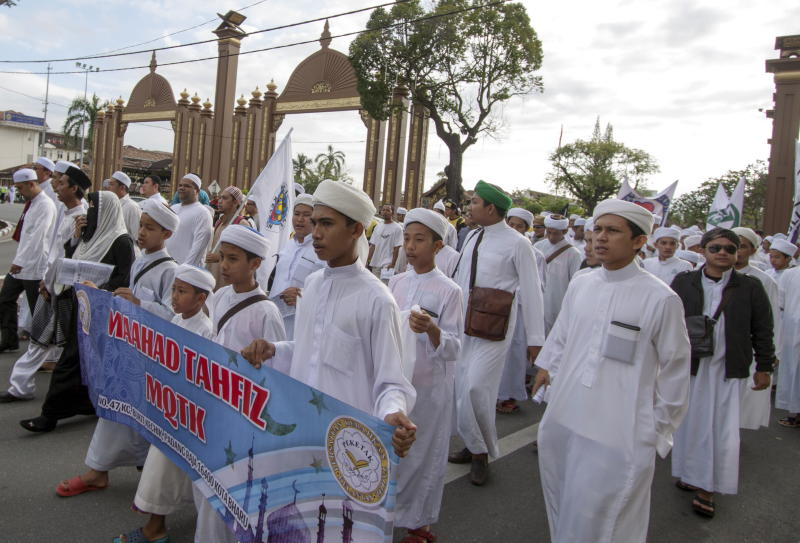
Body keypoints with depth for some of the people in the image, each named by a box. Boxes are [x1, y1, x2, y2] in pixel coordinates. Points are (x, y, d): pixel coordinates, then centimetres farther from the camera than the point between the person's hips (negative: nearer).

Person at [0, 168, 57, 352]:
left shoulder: (45, 205, -16)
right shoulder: (31, 203, 12)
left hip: (34, 266, -10)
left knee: (37, 308, 1)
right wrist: (18, 260, 13)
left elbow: (37, 237, -23)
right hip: (21, 263, 10)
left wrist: (20, 261, -23)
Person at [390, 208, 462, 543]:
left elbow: (453, 349, -14)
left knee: (422, 454, 7)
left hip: (429, 385, -4)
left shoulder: (449, 291, -11)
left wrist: (431, 330, -31)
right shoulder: (396, 283, 4)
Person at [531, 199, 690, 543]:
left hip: (619, 435, -5)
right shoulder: (579, 285, 4)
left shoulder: (661, 299, -9)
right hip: (561, 421, 5)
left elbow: (675, 370, -1)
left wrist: (660, 430, 4)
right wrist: (546, 371, 17)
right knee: (562, 513, 19)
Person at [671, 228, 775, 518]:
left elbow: (762, 331, 6)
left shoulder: (750, 287, 2)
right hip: (689, 365, 1)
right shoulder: (683, 282, 2)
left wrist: (764, 367, 5)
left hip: (727, 369, 0)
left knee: (722, 426, 2)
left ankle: (708, 487, 13)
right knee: (691, 421, 10)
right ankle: (691, 474, 27)